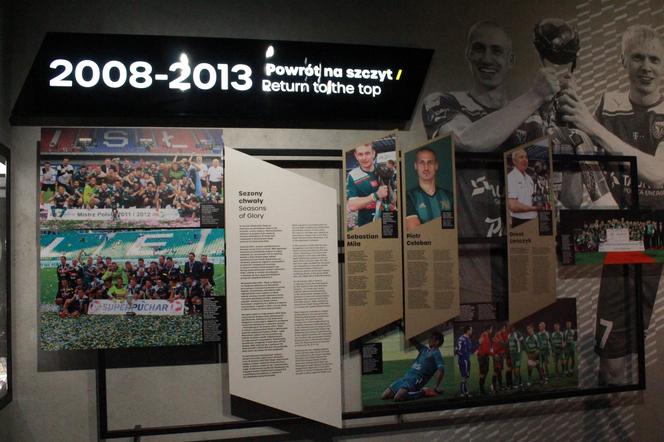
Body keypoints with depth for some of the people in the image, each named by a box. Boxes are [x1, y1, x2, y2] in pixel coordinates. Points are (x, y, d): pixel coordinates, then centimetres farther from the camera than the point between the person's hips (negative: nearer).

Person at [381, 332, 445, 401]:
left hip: (416, 379, -8)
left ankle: (423, 392, -9)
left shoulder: (436, 353, -3)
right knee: (384, 396, -1)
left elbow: (441, 369, -18)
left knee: (398, 397, -31)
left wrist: (436, 387, -27)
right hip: (406, 376, 8)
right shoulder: (424, 349, 21)